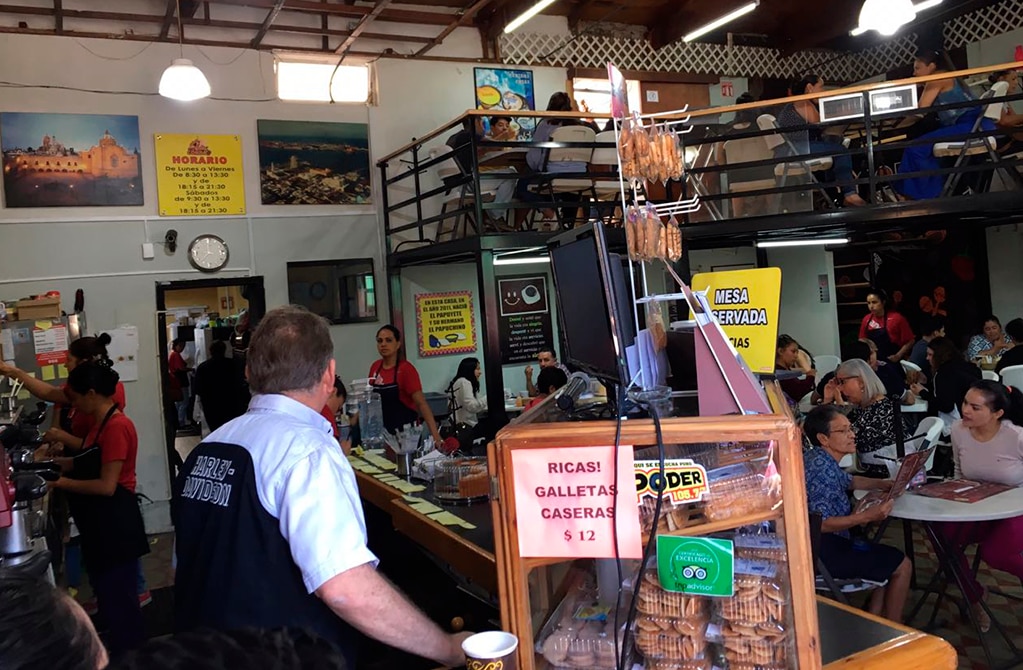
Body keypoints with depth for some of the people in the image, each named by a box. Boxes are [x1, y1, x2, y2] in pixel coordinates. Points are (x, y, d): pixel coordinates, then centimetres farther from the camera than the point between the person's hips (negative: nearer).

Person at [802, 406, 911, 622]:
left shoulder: (821, 459, 10)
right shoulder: (821, 468, -23)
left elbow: (848, 481, 30)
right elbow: (820, 524, -28)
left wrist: (881, 484, 17)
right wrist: (866, 516, -28)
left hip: (819, 545, 11)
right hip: (822, 553, -11)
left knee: (888, 560, 25)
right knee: (902, 565, 2)